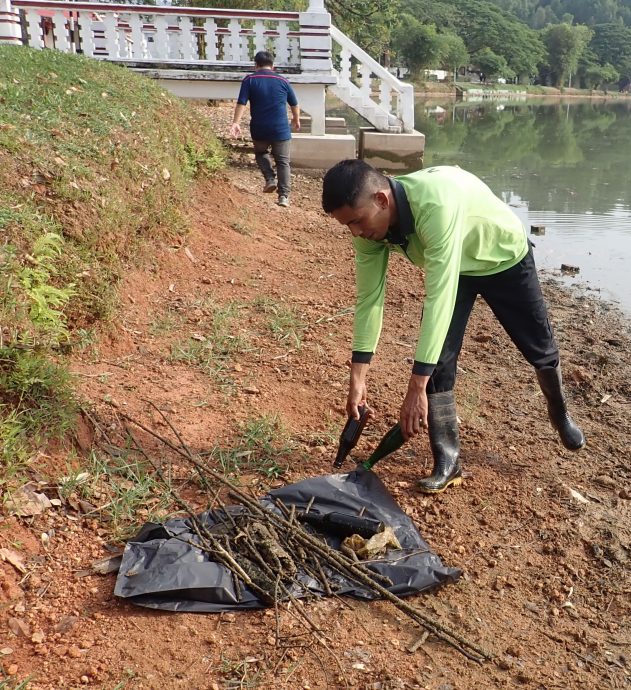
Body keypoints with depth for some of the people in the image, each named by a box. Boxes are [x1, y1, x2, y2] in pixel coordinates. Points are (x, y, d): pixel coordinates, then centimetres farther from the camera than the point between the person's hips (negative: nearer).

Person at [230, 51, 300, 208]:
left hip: (259, 130, 0)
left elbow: (241, 103, -11)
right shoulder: (282, 81, 5)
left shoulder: (249, 80, -1)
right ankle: (284, 195, -1)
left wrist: (235, 122, -11)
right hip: (281, 130, 0)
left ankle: (270, 179, 6)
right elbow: (294, 104, 15)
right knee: (283, 161, 9)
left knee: (261, 153, 26)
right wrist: (296, 119, 31)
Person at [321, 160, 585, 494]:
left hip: (506, 259, -4)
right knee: (437, 362, -11)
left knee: (540, 348, 16)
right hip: (451, 268, 4)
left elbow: (439, 300, -48)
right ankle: (448, 461, 3)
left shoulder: (437, 204, -47)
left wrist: (416, 386, -48)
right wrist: (357, 376, -21)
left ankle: (559, 413, 46)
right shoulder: (370, 220, -26)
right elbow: (368, 298, -18)